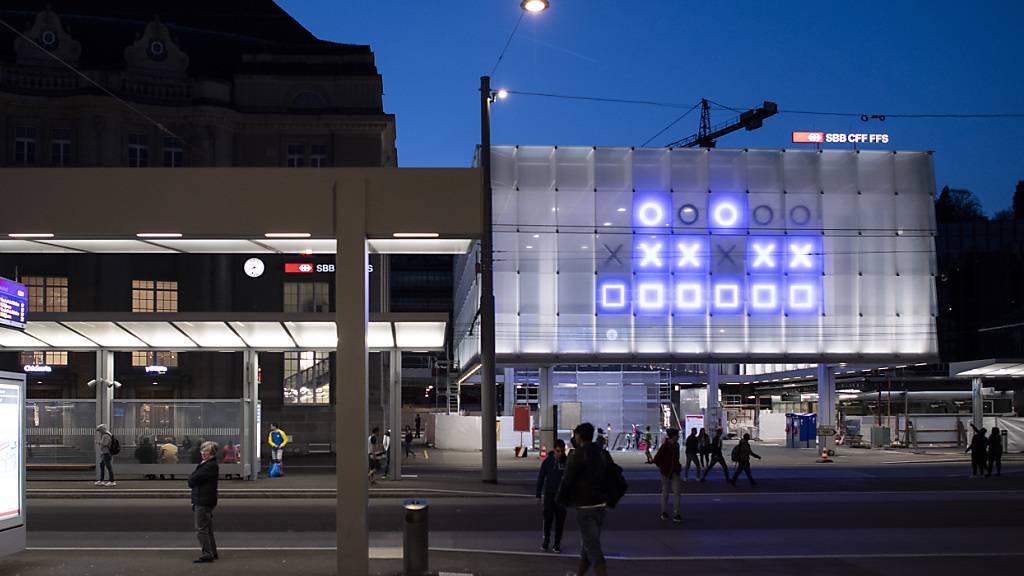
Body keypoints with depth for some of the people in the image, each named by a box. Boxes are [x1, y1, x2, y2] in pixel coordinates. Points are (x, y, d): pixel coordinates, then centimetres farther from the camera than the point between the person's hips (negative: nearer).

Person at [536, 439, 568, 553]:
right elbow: (540, 478, 4)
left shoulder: (567, 461, -3)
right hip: (549, 494, 0)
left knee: (560, 519, 2)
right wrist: (538, 495, 2)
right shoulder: (547, 461, -2)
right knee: (548, 518, 3)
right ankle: (546, 540, 21)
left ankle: (557, 542, 12)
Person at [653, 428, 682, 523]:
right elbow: (656, 459, -16)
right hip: (666, 472, -5)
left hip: (675, 472, 5)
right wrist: (663, 468, -8)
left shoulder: (676, 445, 4)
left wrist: (678, 466, 9)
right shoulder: (665, 446, -17)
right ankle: (664, 513, 24)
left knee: (676, 492, -4)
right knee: (665, 493, 10)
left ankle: (676, 514, -3)